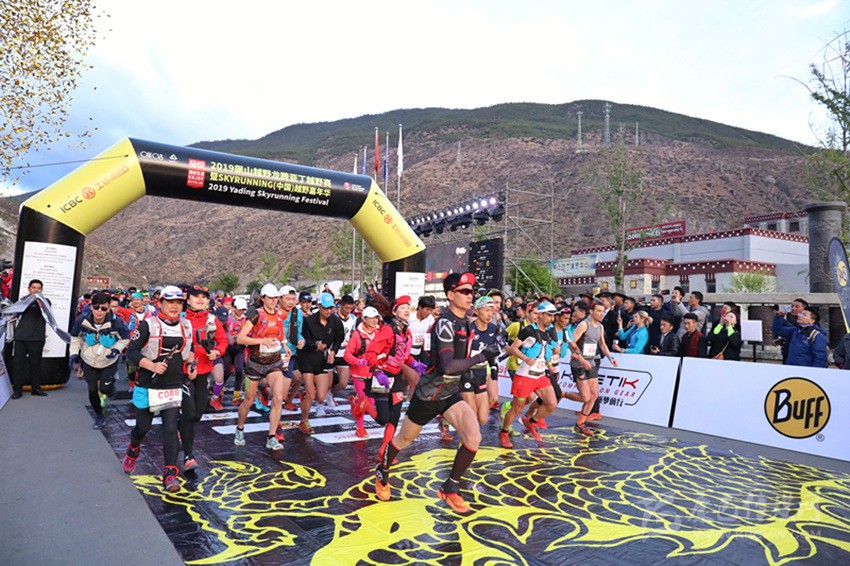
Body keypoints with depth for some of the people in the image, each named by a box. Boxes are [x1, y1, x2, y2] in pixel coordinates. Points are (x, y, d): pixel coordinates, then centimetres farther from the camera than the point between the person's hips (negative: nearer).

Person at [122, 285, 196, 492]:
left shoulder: (186, 326, 8)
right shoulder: (148, 325, -7)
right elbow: (132, 351, -9)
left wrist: (190, 364, 6)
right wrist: (152, 366, -21)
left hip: (174, 387, 2)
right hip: (148, 386, -2)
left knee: (171, 429, -6)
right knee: (143, 427, 14)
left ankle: (170, 474, -3)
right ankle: (132, 451, 48)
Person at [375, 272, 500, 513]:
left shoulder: (465, 323, 2)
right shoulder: (445, 323, -24)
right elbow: (447, 366, -34)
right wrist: (481, 357, -31)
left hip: (451, 393, 7)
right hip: (428, 394, -6)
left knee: (473, 436, -14)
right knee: (404, 439, 14)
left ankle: (450, 488, 6)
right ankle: (382, 474, 44)